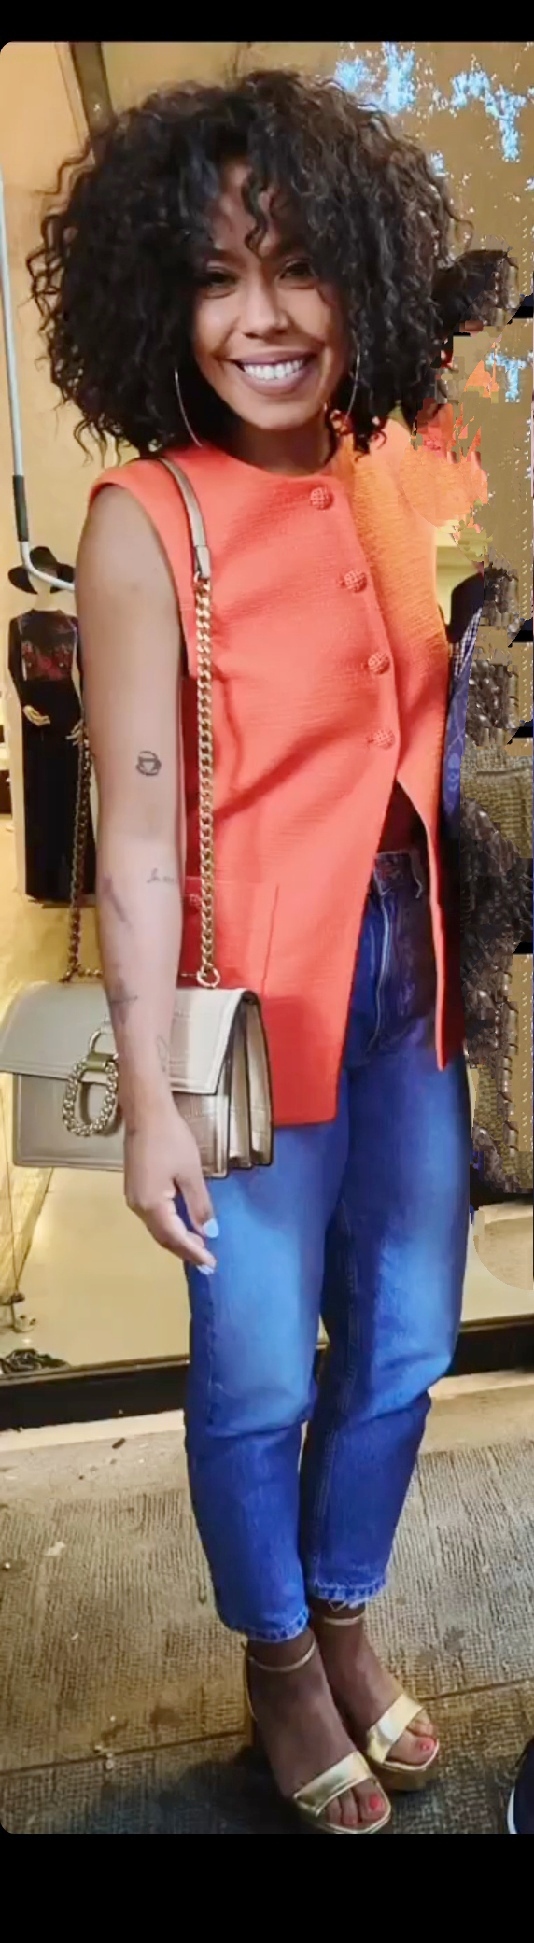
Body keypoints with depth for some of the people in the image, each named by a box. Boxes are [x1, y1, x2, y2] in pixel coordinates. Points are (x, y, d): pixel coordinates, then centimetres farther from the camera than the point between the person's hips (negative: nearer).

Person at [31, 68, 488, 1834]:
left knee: (401, 1347, 19)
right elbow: (136, 837, -14)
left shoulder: (395, 479, 4)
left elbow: (434, 735, 10)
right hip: (262, 999, -6)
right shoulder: (145, 523, -12)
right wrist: (149, 1099, -14)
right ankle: (279, 1666, 42)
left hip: (414, 976, 6)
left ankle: (347, 1624, 47)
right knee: (260, 1377, 11)